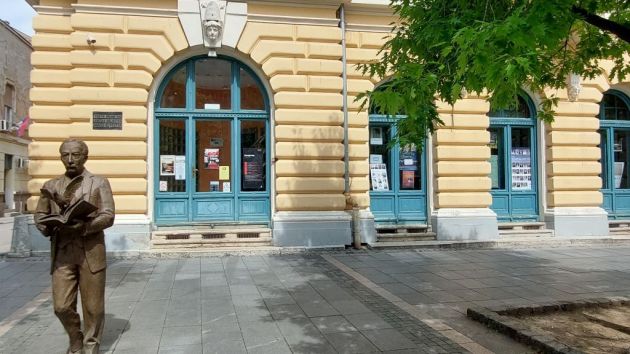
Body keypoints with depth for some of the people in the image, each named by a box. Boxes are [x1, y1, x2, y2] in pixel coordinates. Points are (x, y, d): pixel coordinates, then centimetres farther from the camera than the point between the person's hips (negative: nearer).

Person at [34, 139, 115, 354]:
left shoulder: (99, 183, 4)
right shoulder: (51, 186, 14)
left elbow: (108, 216, -4)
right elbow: (39, 215, 15)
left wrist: (82, 226, -20)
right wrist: (50, 226, -8)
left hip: (91, 252, -2)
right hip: (62, 253, 2)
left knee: (93, 306, 4)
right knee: (62, 306, 1)